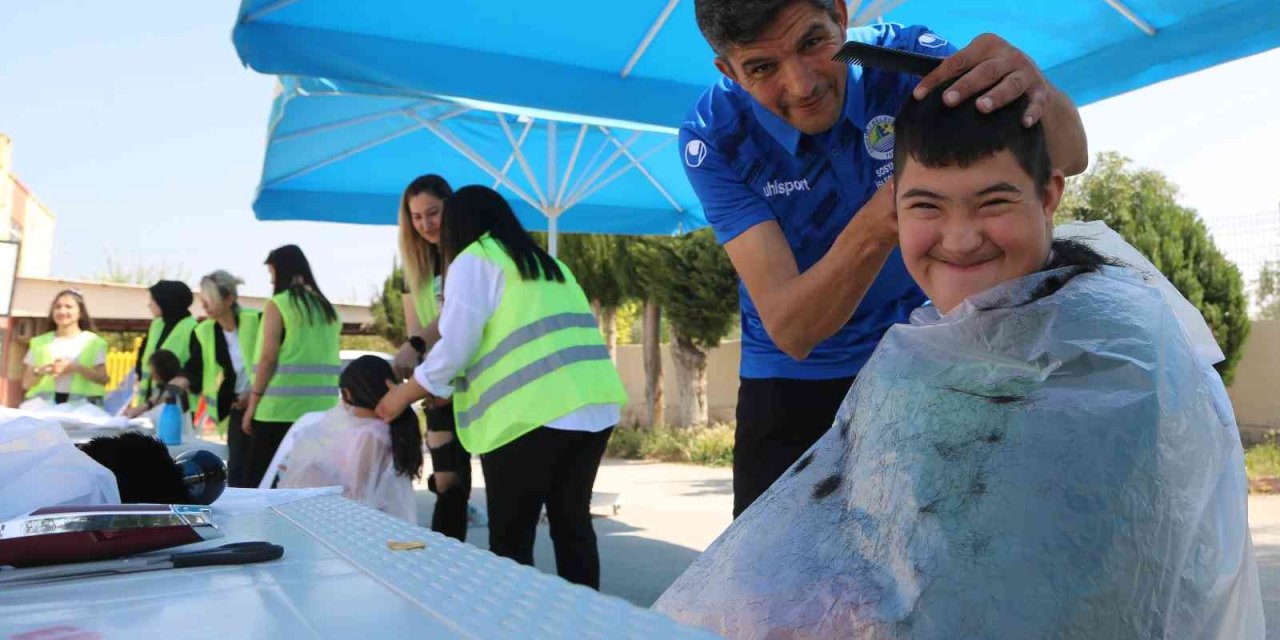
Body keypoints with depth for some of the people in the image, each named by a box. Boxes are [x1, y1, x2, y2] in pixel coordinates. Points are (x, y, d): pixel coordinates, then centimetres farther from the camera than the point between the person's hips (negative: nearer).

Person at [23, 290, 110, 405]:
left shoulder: (92, 342, 8)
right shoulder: (40, 342, 15)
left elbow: (103, 379, -1)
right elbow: (26, 383, 12)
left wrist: (77, 368, -14)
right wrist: (42, 371, -8)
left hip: (80, 404, -2)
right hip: (44, 402, 2)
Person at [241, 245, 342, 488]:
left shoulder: (277, 305, -4)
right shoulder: (328, 308, 13)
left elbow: (268, 358, -9)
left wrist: (252, 405, -3)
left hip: (280, 408, -5)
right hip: (321, 409, 6)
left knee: (260, 481, 4)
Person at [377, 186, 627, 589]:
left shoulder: (472, 261, 4)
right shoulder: (546, 262, 27)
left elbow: (455, 348, -3)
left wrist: (403, 395, 13)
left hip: (534, 412, -7)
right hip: (594, 406, 7)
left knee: (510, 537, 1)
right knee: (572, 521, 13)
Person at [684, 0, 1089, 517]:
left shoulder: (908, 58, -18)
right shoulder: (713, 139, -22)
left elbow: (1067, 158, -27)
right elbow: (790, 330, -30)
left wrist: (1038, 93, -49)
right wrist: (878, 224, -47)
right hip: (793, 377, -1)